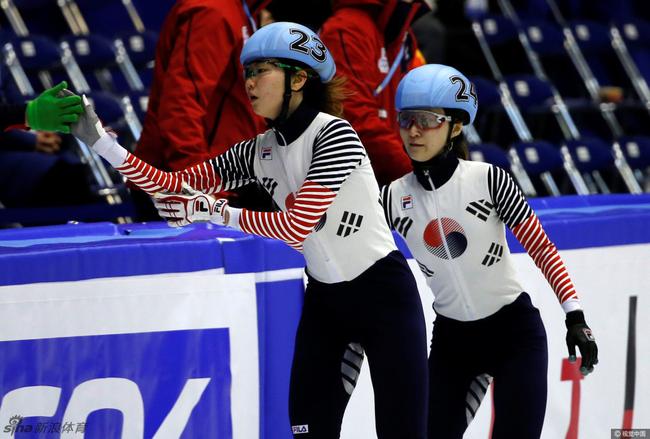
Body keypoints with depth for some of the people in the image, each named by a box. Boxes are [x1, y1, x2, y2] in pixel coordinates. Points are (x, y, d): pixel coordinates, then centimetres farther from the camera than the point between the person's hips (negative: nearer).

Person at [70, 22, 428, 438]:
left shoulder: (334, 133, -18)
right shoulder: (258, 152, 2)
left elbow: (296, 225, -25)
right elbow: (174, 185, -1)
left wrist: (212, 210, -24)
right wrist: (99, 140, -9)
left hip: (382, 294, -7)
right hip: (324, 299, 7)